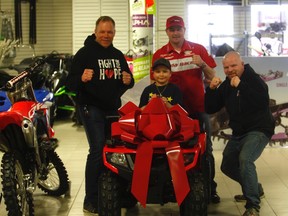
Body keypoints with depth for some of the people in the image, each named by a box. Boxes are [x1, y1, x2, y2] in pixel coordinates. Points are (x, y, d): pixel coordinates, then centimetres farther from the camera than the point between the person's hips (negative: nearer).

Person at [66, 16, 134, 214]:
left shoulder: (118, 55, 13)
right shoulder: (85, 53, -6)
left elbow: (128, 81, 19)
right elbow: (71, 83, -11)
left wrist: (128, 80, -5)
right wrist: (82, 79, -33)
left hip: (113, 108, 7)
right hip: (92, 108, -7)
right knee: (98, 150, -15)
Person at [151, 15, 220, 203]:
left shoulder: (199, 49, 3)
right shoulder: (159, 55, 3)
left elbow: (212, 77, 4)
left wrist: (202, 64, -16)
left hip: (198, 108, 0)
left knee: (205, 149, 4)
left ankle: (210, 188, 13)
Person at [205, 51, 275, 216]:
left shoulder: (254, 79, -14)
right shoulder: (225, 86, 5)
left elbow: (263, 102, -33)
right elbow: (210, 109, 2)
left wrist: (240, 85, -33)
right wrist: (211, 89, -14)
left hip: (258, 130, -8)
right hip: (239, 133, 8)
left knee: (245, 159, -32)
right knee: (227, 166, 16)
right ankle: (255, 188, 39)